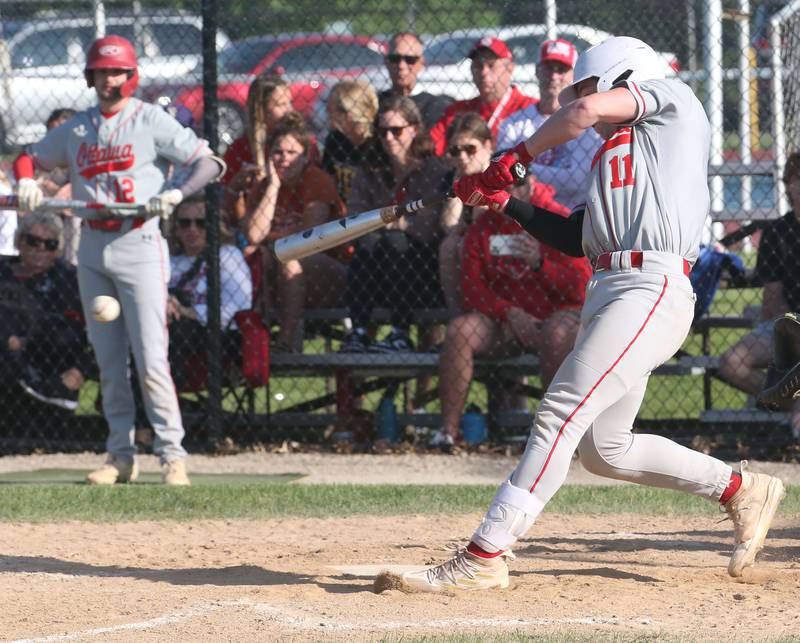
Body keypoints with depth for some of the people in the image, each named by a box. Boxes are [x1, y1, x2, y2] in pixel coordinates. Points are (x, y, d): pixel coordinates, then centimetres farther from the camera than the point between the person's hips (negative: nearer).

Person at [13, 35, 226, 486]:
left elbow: (209, 162, -7)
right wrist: (27, 181, -1)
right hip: (93, 249, 5)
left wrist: (176, 194, -24)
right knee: (108, 361, 7)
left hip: (138, 244, -5)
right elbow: (31, 156, 22)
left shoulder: (151, 121, -3)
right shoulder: (76, 129, 12)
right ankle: (122, 457, 12)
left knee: (151, 360, -12)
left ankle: (173, 454, -8)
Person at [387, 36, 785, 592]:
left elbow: (587, 111, -8)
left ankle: (485, 556, -23)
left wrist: (514, 160, 2)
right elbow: (575, 237, 25)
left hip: (652, 290, -10)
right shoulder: (613, 156, 29)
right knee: (603, 450, 11)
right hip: (608, 291, 10)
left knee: (562, 414, -17)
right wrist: (505, 202, 17)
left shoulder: (672, 99, 6)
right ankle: (741, 490, 22)